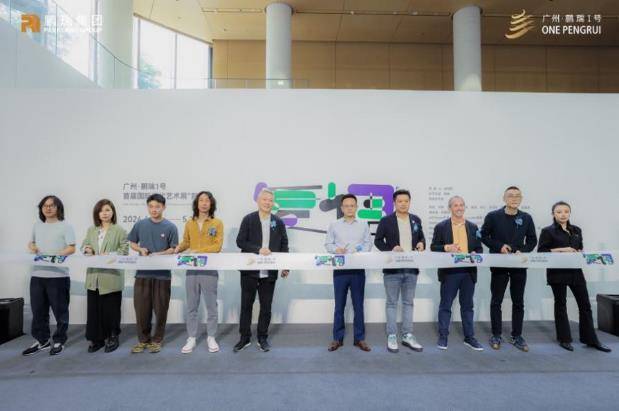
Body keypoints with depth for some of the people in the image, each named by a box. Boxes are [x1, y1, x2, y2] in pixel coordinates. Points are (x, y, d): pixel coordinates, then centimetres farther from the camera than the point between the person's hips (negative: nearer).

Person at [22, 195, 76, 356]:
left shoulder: (65, 226, -4)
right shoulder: (37, 225, 14)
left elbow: (72, 248, -9)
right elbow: (31, 242, 26)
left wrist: (55, 256, -21)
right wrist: (31, 247, 3)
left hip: (58, 275, -5)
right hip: (37, 274, 6)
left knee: (60, 310, 3)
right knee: (38, 310, 12)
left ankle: (59, 341, 17)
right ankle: (41, 340, 27)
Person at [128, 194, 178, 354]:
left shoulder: (170, 227, -3)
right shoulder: (140, 225, 5)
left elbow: (173, 249, -2)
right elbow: (132, 243, 15)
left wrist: (159, 254, -18)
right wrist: (141, 249, -6)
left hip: (163, 274, -2)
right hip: (143, 273, 2)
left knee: (160, 309, 6)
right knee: (141, 308, 8)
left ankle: (157, 339, 22)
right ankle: (143, 339, 25)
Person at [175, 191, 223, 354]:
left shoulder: (217, 223, -1)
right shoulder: (189, 223, 9)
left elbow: (217, 246, -8)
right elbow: (186, 242, 15)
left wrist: (198, 251, -17)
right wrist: (178, 248, -5)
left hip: (209, 268, -3)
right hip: (192, 268, 3)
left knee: (211, 305, 7)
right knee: (191, 306, 10)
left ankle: (211, 337, 20)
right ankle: (191, 338, 21)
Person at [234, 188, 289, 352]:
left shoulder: (279, 222, 6)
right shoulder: (248, 219, -1)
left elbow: (284, 245, 8)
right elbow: (240, 241, -6)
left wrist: (285, 266, 1)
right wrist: (258, 249, -19)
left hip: (269, 272, 2)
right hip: (249, 270, -1)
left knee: (266, 306, 10)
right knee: (246, 305, 9)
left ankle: (263, 338, 24)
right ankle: (245, 337, 24)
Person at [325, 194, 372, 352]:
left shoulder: (363, 225, 10)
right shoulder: (334, 225, 6)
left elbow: (368, 243, 6)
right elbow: (328, 244, 5)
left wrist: (360, 251, -14)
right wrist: (336, 249, -16)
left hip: (358, 269, 1)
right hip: (340, 269, -1)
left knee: (358, 305, 7)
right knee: (339, 305, 5)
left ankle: (360, 338, 18)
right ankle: (337, 338, 16)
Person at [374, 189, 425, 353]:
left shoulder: (416, 220, 9)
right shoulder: (386, 220, -4)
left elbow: (421, 237, 18)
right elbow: (378, 241, -2)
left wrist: (421, 244, -6)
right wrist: (391, 249, -18)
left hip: (411, 268, 4)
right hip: (392, 268, -4)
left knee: (408, 303, 12)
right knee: (391, 303, 4)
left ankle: (408, 336, 23)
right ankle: (392, 336, 14)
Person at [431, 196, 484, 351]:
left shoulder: (473, 227, 11)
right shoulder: (441, 226, 1)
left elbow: (479, 248, 12)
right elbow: (433, 247, -1)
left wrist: (475, 254, -9)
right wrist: (446, 248, -18)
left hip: (469, 272, 3)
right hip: (449, 272, -3)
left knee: (467, 306, 12)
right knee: (445, 305, 5)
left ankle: (469, 337, 23)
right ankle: (443, 337, 15)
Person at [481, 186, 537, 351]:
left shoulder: (526, 218, 4)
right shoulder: (493, 216, -4)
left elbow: (532, 240, 9)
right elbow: (484, 236, 0)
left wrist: (522, 251, -9)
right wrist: (499, 246, -14)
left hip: (519, 264, 3)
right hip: (499, 264, -2)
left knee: (518, 302, 10)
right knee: (496, 301, 5)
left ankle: (517, 336, 22)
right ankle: (496, 335, 16)